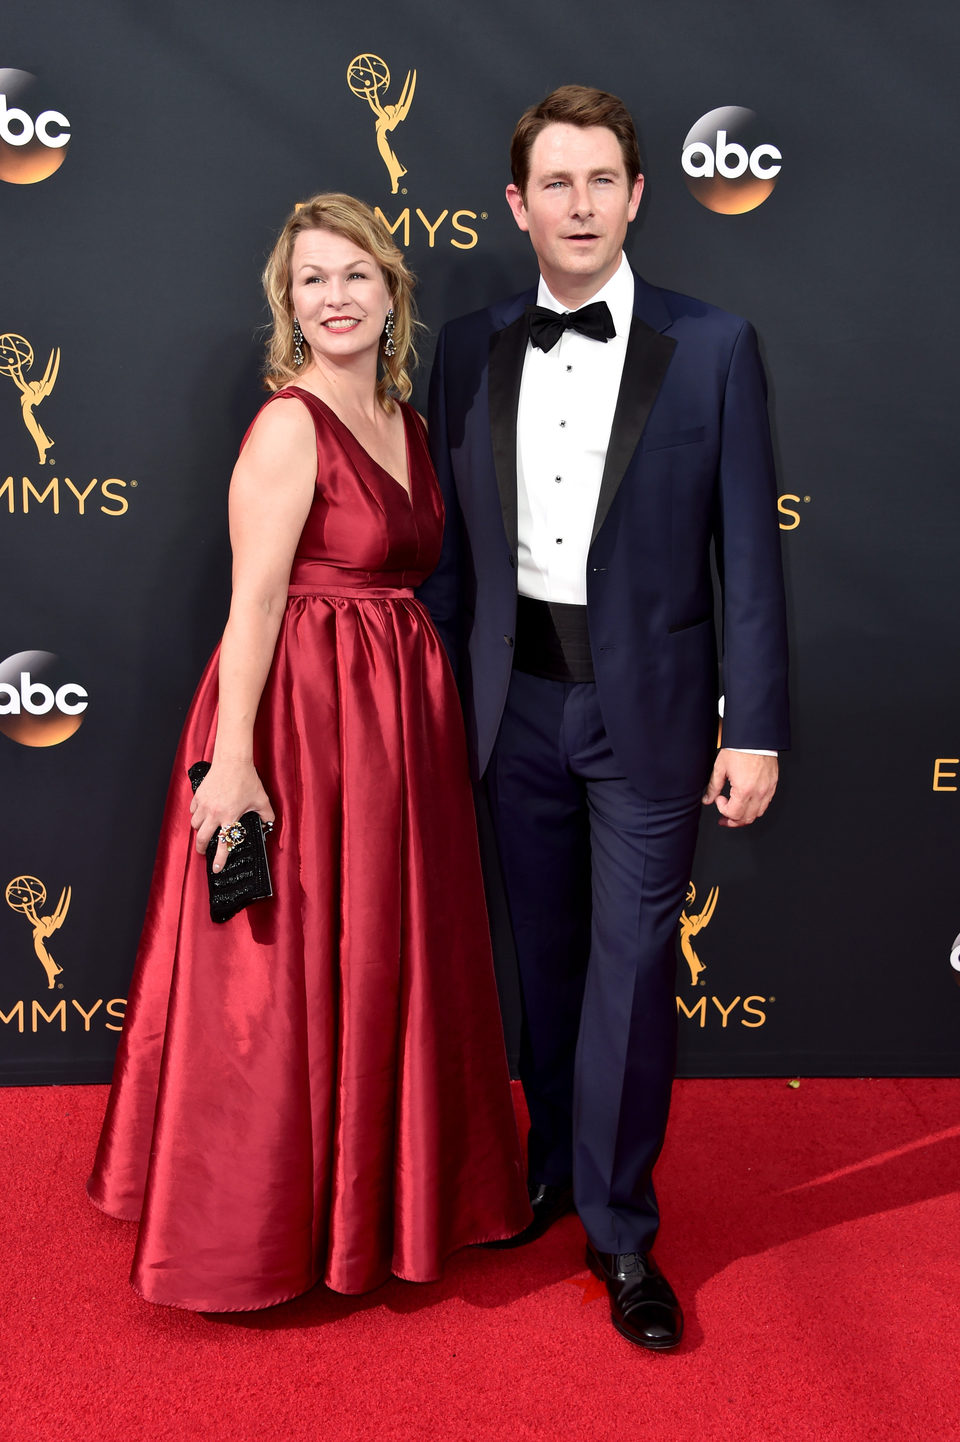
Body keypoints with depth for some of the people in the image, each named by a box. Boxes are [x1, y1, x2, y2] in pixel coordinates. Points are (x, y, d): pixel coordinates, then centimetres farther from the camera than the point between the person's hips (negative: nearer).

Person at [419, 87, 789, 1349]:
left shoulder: (712, 346, -4)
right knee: (547, 956, 16)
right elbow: (451, 537, 8)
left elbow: (749, 549, -5)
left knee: (632, 970, 2)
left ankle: (619, 1228, 19)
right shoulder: (472, 350, 5)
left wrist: (755, 728, -8)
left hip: (646, 706, -3)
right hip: (517, 701, 3)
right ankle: (554, 1164, 37)